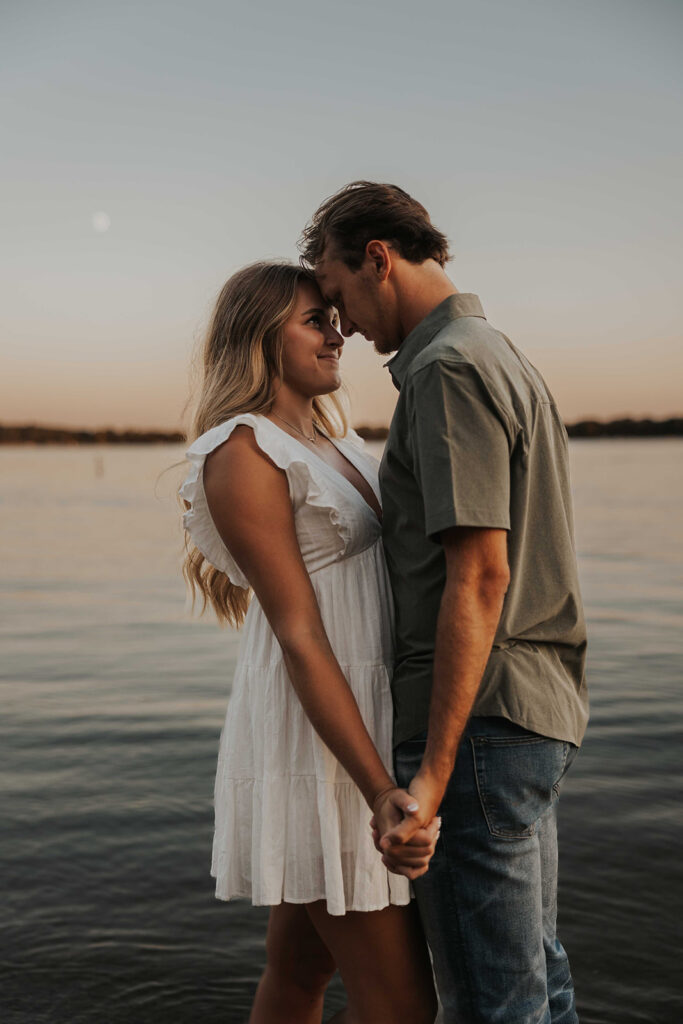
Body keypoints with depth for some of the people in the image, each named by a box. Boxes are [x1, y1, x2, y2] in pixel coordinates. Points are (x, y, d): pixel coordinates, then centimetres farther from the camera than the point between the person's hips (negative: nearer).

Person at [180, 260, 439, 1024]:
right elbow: (299, 638, -21)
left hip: (360, 724, 9)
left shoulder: (324, 443, 13)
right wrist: (379, 792, -26)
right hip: (318, 742, -9)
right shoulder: (244, 458, -15)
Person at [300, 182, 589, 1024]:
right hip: (540, 707, 10)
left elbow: (480, 575, -21)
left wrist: (432, 770, -22)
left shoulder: (449, 369, -13)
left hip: (479, 718, -10)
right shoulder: (503, 358, 18)